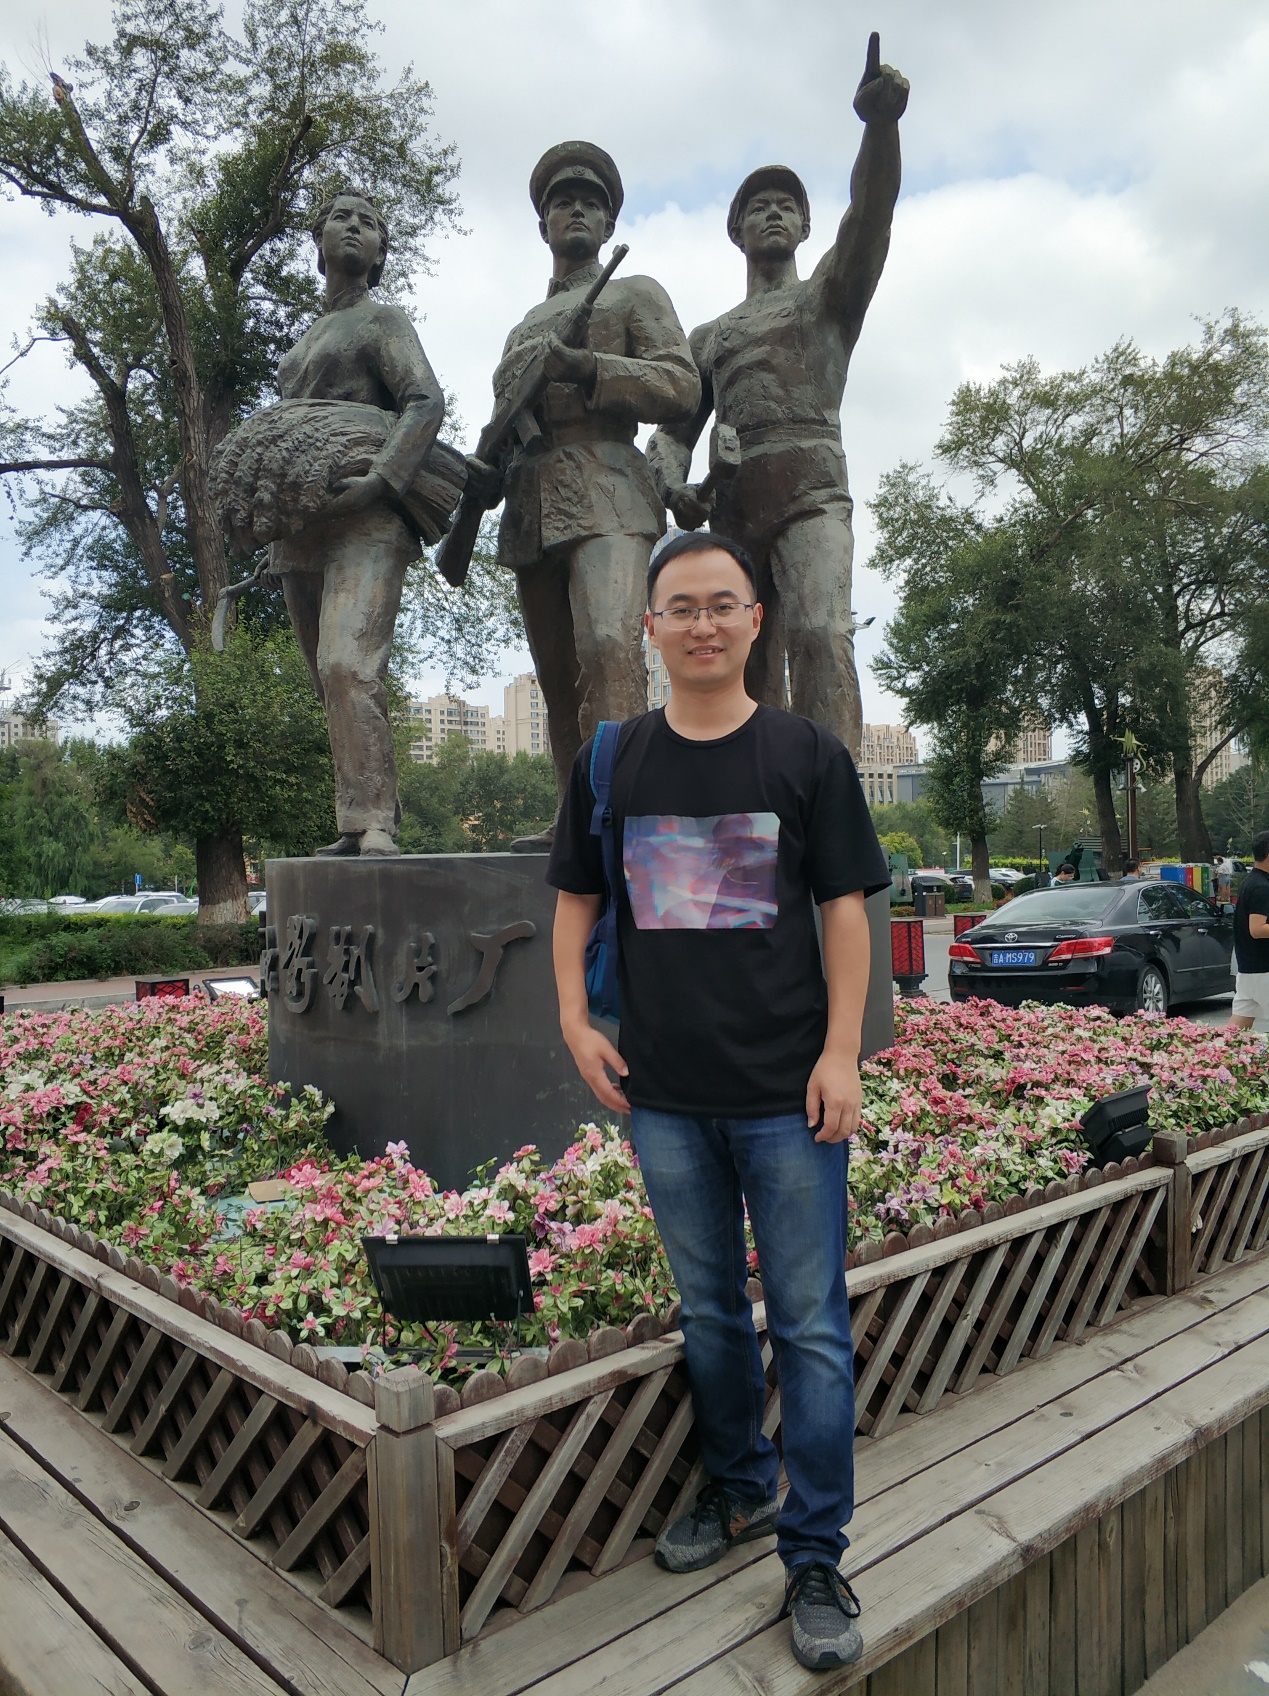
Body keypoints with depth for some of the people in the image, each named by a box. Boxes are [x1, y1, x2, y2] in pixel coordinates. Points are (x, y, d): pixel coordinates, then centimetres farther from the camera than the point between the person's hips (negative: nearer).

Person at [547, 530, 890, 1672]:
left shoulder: (807, 755, -1)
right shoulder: (612, 763, 5)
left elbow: (845, 908, -1)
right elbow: (576, 903, 12)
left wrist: (841, 1053, -8)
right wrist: (576, 1022, 1)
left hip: (788, 1093, -2)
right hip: (664, 1093, 3)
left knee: (810, 1323, 4)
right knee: (711, 1309, 18)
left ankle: (815, 1558, 21)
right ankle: (741, 1490, 40)